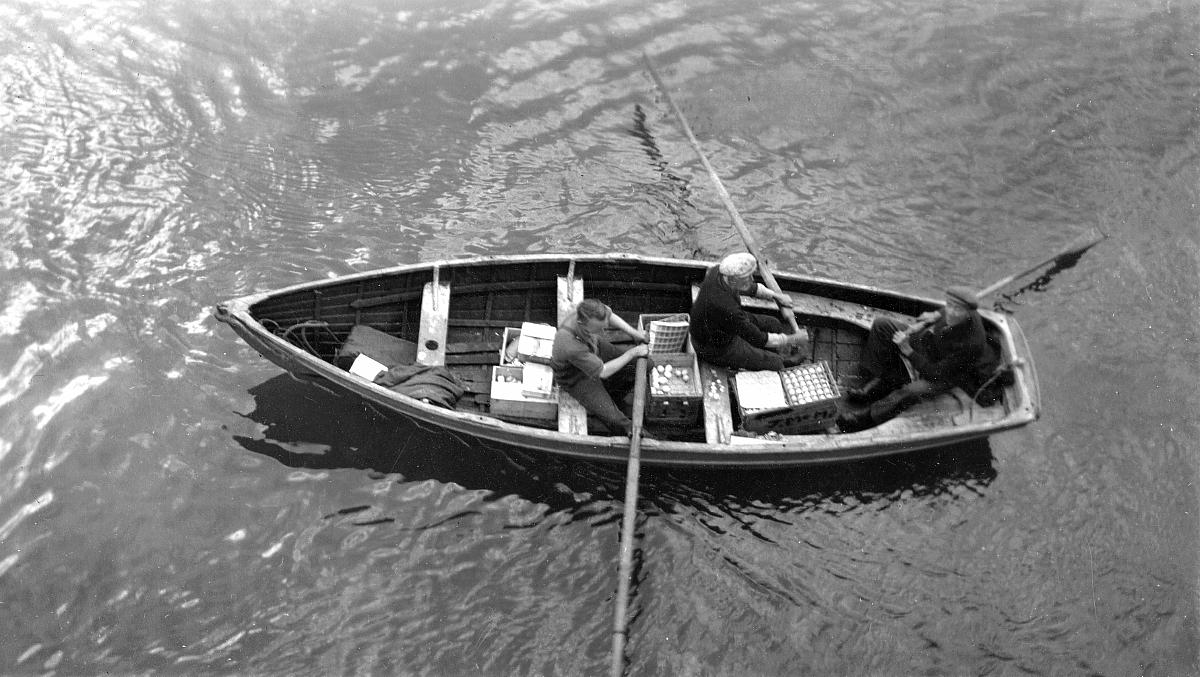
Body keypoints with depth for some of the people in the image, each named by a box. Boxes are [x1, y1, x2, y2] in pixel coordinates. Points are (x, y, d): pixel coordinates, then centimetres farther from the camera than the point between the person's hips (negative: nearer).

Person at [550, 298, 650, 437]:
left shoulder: (590, 313, -29)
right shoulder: (570, 347, -46)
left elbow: (610, 315, -1)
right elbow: (602, 372, -32)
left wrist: (632, 332, -10)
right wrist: (632, 353, -26)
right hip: (577, 378, -6)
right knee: (615, 419, -15)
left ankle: (614, 396, 22)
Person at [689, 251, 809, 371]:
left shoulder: (719, 270, -18)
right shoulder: (726, 307, -41)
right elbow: (758, 338, -27)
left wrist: (775, 296, 10)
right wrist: (791, 339, -16)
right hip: (717, 349, -9)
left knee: (773, 324, 14)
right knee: (775, 364, -6)